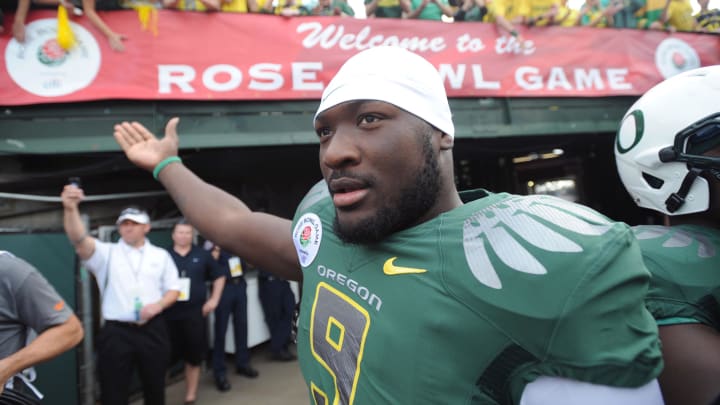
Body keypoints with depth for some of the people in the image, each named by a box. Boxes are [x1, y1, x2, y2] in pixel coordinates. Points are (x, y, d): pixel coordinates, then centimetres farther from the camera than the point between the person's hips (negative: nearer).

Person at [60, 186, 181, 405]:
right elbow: (79, 239, -18)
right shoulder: (107, 252, 2)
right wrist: (71, 208, -36)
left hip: (152, 330, 2)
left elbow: (174, 289, 9)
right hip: (115, 332, -1)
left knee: (155, 387, 15)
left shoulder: (161, 255, 7)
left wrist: (158, 305, -12)